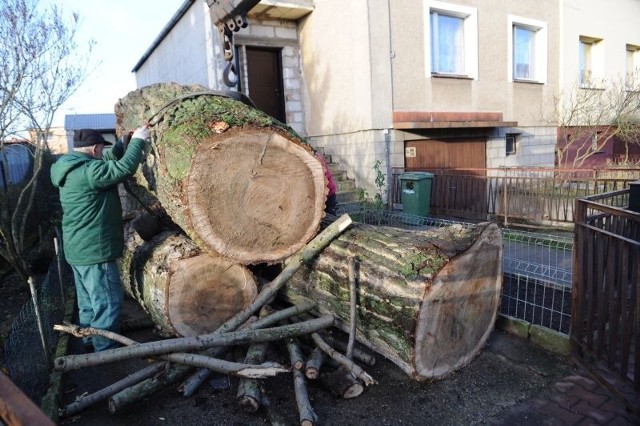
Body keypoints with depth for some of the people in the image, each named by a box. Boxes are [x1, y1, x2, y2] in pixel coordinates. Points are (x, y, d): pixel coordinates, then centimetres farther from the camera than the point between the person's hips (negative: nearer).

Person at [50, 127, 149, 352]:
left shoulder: (73, 169, 11)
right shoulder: (88, 170, -21)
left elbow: (109, 162, 18)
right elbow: (125, 168, -26)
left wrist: (121, 144, 7)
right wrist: (138, 140, -14)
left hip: (79, 249, 10)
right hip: (94, 250, -10)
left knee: (89, 300, 21)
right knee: (107, 301, 0)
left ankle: (90, 341, 34)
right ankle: (106, 350, 11)